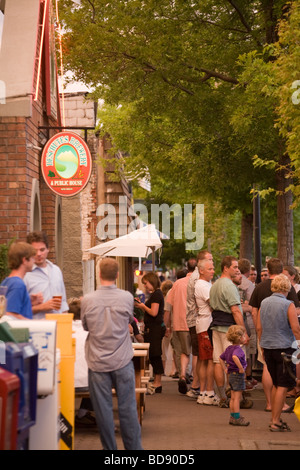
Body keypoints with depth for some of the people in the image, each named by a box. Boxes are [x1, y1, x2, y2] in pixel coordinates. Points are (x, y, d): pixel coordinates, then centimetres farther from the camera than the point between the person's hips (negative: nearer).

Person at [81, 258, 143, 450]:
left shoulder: (88, 300, -8)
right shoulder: (127, 297, -7)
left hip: (98, 363, 0)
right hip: (123, 361, 0)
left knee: (103, 409, 7)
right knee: (128, 407, 7)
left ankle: (109, 448, 14)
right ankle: (133, 446, 13)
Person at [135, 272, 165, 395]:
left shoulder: (157, 294, -14)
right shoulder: (155, 294, 17)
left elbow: (154, 312, -21)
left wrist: (143, 306, -7)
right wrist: (140, 305, 10)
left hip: (155, 328, -10)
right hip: (152, 328, 10)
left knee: (155, 355, -6)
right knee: (153, 356, 13)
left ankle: (157, 384, -2)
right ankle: (156, 382, 19)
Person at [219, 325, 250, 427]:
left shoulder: (229, 348, 11)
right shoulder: (238, 349, -19)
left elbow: (221, 358, 21)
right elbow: (235, 357, -40)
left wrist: (225, 369, 20)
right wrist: (241, 368, -31)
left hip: (231, 375, 9)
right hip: (238, 375, -9)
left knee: (233, 398, 15)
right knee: (237, 397, -4)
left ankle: (232, 417, 21)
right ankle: (237, 418, -1)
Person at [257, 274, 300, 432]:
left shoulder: (264, 303, 6)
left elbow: (259, 328, 10)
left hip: (268, 348, 6)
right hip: (285, 348, -6)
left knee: (276, 385, 16)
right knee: (283, 386, -1)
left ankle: (274, 419, 18)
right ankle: (276, 422, -3)